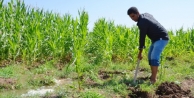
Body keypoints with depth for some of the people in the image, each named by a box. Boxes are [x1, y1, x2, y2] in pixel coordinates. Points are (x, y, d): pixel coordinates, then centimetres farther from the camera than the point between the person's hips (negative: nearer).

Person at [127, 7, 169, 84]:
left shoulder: (142, 22, -23)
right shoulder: (146, 15, 5)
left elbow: (142, 37, -20)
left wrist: (140, 52, -14)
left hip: (162, 38, -11)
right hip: (156, 38, 11)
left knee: (154, 57, -21)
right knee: (150, 56, 11)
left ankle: (153, 79, -19)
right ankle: (153, 76, 17)